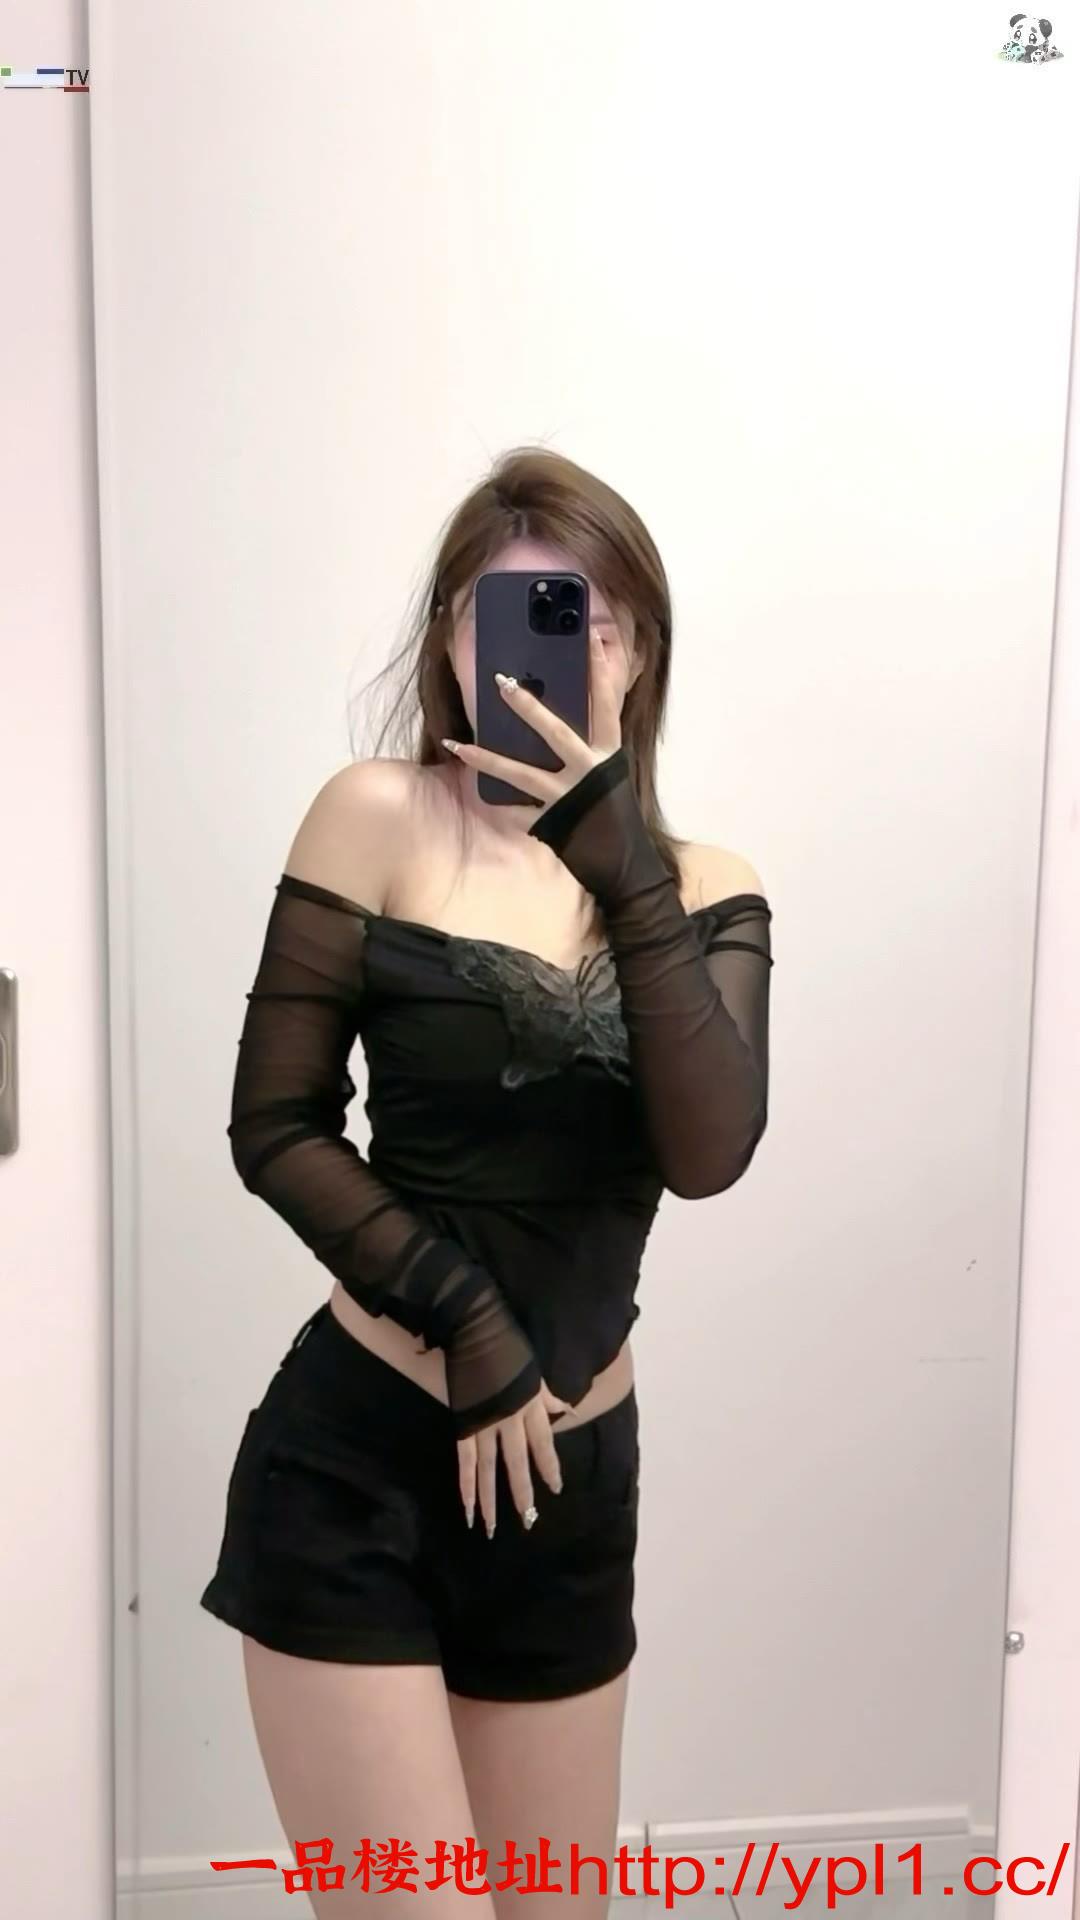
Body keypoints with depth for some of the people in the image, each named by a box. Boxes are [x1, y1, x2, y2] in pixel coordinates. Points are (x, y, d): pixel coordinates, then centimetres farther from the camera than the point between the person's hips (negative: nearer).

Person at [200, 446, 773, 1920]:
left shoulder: (709, 892, 3)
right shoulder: (381, 819, -6)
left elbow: (709, 1152, -14)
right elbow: (275, 1126, -7)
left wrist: (616, 860, -21)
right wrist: (461, 1316, -12)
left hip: (577, 1483, 4)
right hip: (356, 1467, -4)